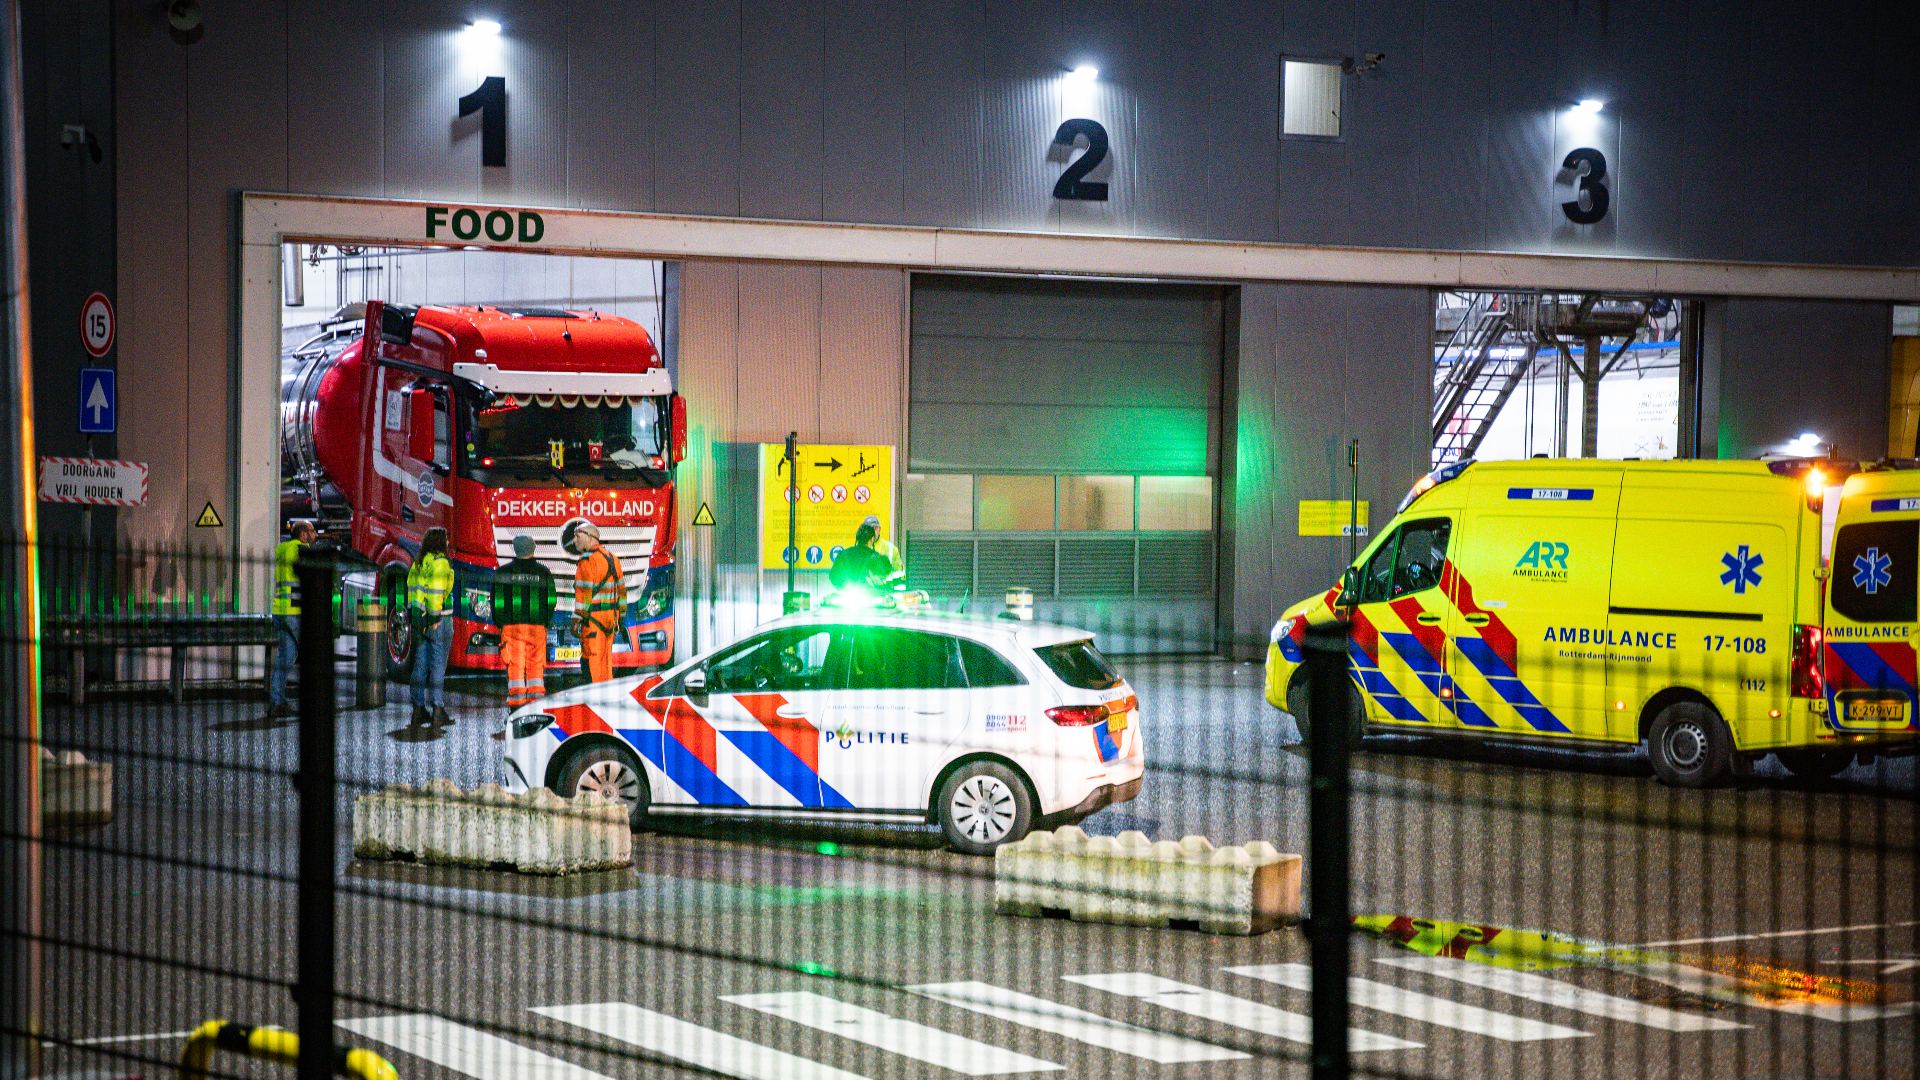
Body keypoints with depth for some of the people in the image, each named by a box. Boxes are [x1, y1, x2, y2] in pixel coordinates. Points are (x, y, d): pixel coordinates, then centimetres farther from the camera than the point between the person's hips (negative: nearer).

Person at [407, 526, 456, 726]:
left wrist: (416, 616, 13)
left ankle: (419, 708, 11)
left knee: (420, 664, 10)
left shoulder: (418, 562, 11)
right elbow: (436, 591, -20)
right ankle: (438, 710, -3)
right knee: (438, 664, -3)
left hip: (419, 618, 7)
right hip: (439, 619, -7)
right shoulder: (440, 563, -13)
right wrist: (435, 617, -18)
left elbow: (412, 588, 11)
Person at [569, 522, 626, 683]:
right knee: (605, 659, 13)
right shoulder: (611, 558, 15)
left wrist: (576, 619, -18)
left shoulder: (588, 560, -12)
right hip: (611, 615, 8)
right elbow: (621, 589, 19)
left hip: (594, 616, -8)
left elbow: (584, 591, -18)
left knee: (591, 660, -6)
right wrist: (620, 618, 23)